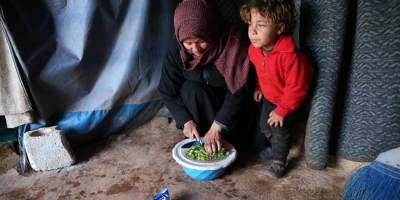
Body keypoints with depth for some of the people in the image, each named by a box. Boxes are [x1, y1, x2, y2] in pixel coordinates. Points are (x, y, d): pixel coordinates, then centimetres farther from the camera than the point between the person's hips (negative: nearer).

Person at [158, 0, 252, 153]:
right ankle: (197, 141, -15)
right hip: (195, 103, 2)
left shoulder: (232, 44, -29)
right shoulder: (176, 48, -22)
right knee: (190, 89, -31)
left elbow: (238, 92, -29)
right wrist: (187, 121, -25)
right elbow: (167, 91, -15)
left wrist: (216, 128, -35)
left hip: (227, 102, -1)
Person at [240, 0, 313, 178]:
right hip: (269, 97, 7)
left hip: (287, 101, -6)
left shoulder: (290, 56, -40)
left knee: (280, 130, 2)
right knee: (264, 126, 17)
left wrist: (281, 111, -21)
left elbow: (296, 88, -30)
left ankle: (279, 162, 26)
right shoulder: (254, 48, -18)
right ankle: (276, 147, 47)